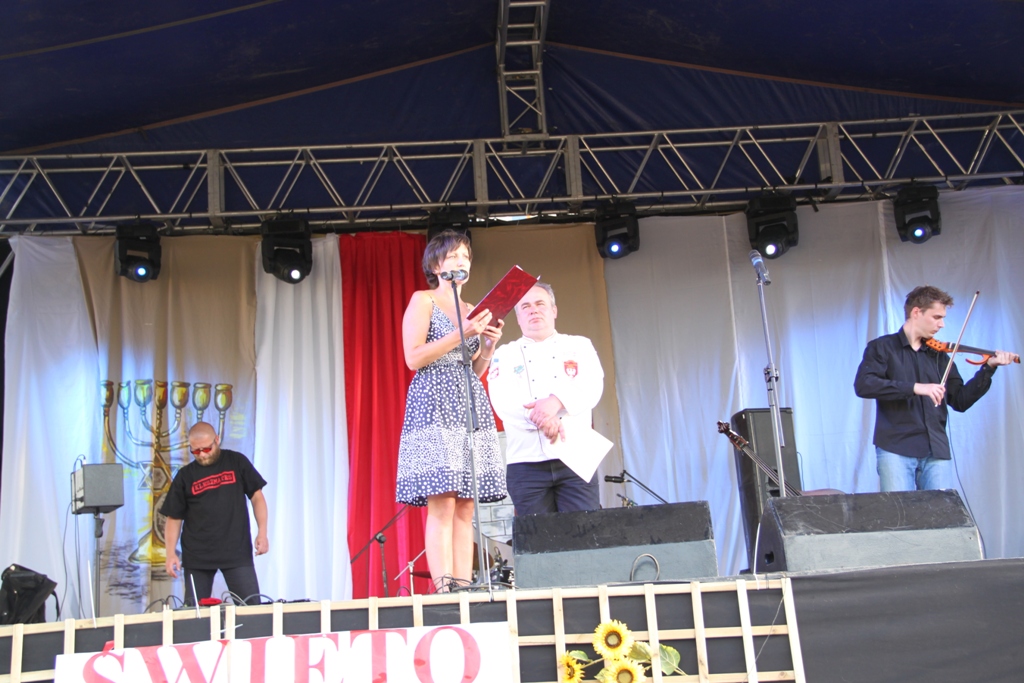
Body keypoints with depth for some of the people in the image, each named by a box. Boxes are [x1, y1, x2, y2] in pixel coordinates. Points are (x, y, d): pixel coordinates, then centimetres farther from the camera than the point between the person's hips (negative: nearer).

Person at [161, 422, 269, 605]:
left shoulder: (237, 462, 3)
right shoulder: (185, 476, 5)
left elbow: (256, 496, 5)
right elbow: (174, 518, 6)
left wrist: (262, 532, -6)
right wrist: (171, 553, -5)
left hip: (237, 550, -1)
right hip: (197, 555, 1)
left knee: (252, 607, -4)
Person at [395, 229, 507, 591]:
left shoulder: (471, 310, 22)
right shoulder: (422, 300, 4)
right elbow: (414, 358, -8)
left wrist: (488, 344, 3)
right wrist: (462, 334, -12)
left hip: (470, 404, 6)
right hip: (434, 404, -6)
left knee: (465, 508, 0)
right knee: (442, 504, -14)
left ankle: (463, 587, 0)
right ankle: (442, 588, -15)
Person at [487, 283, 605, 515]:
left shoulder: (580, 346, 14)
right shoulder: (504, 355, 13)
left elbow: (591, 387, -3)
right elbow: (503, 400, -5)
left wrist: (556, 401, -24)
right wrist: (539, 418, -24)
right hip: (526, 462, 0)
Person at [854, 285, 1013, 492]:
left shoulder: (939, 355, 17)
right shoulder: (883, 348, 4)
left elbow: (960, 401, 16)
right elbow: (863, 385, -13)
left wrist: (988, 368, 5)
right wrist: (914, 388, -20)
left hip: (936, 451, 4)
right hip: (896, 449, -4)